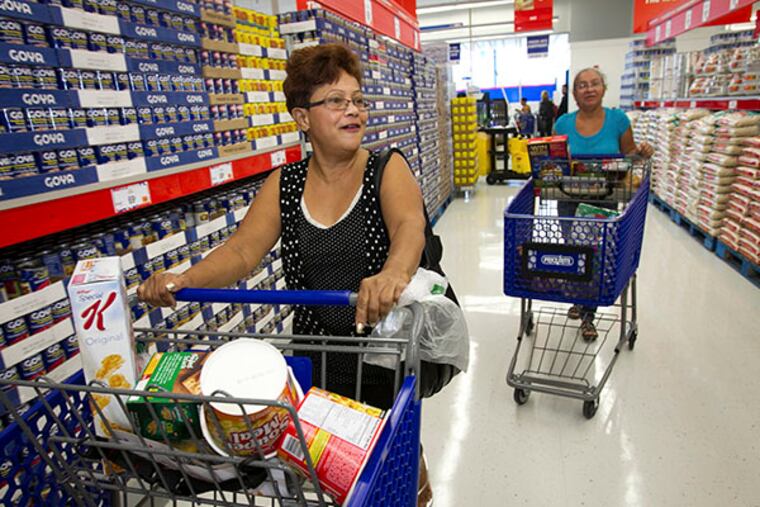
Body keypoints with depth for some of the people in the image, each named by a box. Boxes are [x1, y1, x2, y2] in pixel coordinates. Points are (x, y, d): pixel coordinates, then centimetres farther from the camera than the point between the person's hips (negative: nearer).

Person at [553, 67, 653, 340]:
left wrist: (642, 152, -16)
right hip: (570, 201, 1)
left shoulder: (618, 119, -4)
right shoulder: (563, 123, -2)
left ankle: (588, 315, 20)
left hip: (604, 201, -1)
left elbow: (628, 155, 5)